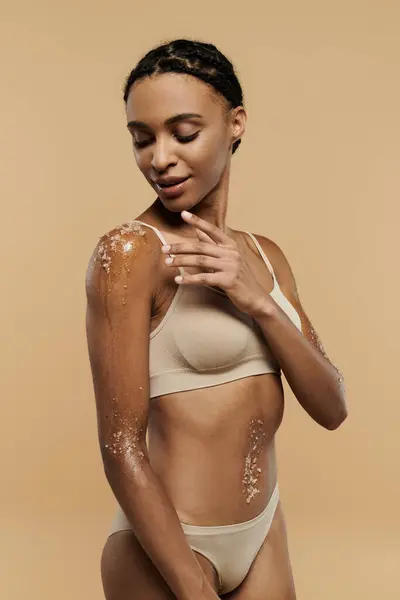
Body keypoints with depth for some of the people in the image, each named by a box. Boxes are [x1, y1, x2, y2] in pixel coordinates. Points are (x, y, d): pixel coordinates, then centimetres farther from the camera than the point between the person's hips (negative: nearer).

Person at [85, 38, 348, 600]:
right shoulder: (130, 251, -16)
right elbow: (121, 448, -18)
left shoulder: (264, 255, 4)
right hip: (165, 550, -6)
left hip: (266, 533, 7)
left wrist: (258, 300, -15)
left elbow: (332, 408, -2)